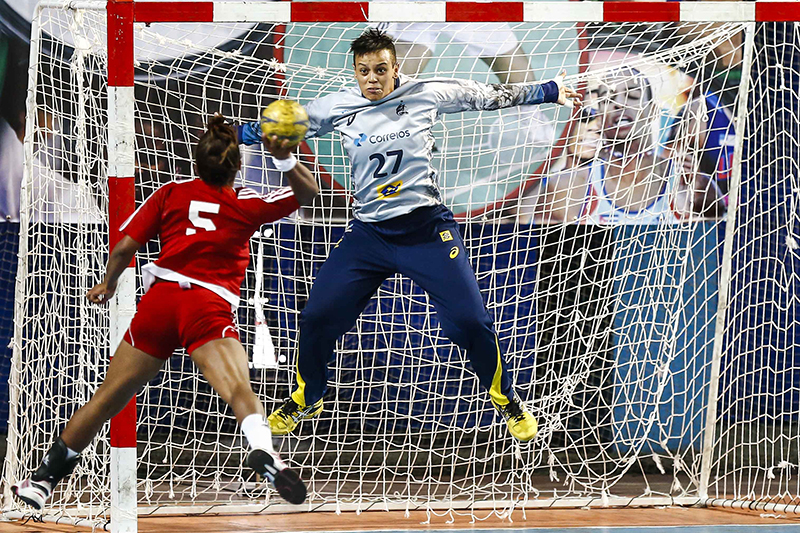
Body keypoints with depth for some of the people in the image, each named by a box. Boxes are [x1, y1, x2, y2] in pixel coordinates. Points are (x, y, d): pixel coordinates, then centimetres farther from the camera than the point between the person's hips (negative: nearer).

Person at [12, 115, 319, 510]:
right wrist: (285, 158, 4)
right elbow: (307, 192, 18)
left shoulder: (171, 193, 15)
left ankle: (42, 480, 25)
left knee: (107, 399, 14)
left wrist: (107, 284, 30)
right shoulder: (246, 203, 10)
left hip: (159, 298, 3)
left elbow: (124, 248, 12)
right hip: (209, 307, -3)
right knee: (238, 388, -24)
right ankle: (262, 451, -55)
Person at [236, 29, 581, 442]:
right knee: (317, 317, -4)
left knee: (470, 321, -10)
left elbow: (485, 96, 3)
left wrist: (549, 91, 7)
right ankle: (306, 399, 24)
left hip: (427, 229, -2)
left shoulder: (425, 95, -5)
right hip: (367, 234, 2)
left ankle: (505, 400, 17)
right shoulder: (337, 108, -2)